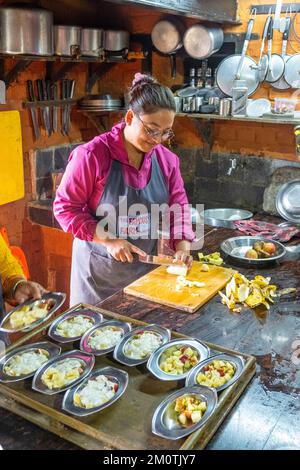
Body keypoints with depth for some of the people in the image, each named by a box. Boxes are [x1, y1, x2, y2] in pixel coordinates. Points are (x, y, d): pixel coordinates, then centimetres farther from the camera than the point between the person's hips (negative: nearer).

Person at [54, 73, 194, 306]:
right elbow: (65, 207, -15)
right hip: (100, 269, -4)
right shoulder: (92, 155, -18)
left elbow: (178, 204, 6)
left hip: (146, 265, 4)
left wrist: (182, 246, -9)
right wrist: (109, 241, -21)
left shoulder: (166, 159, -3)